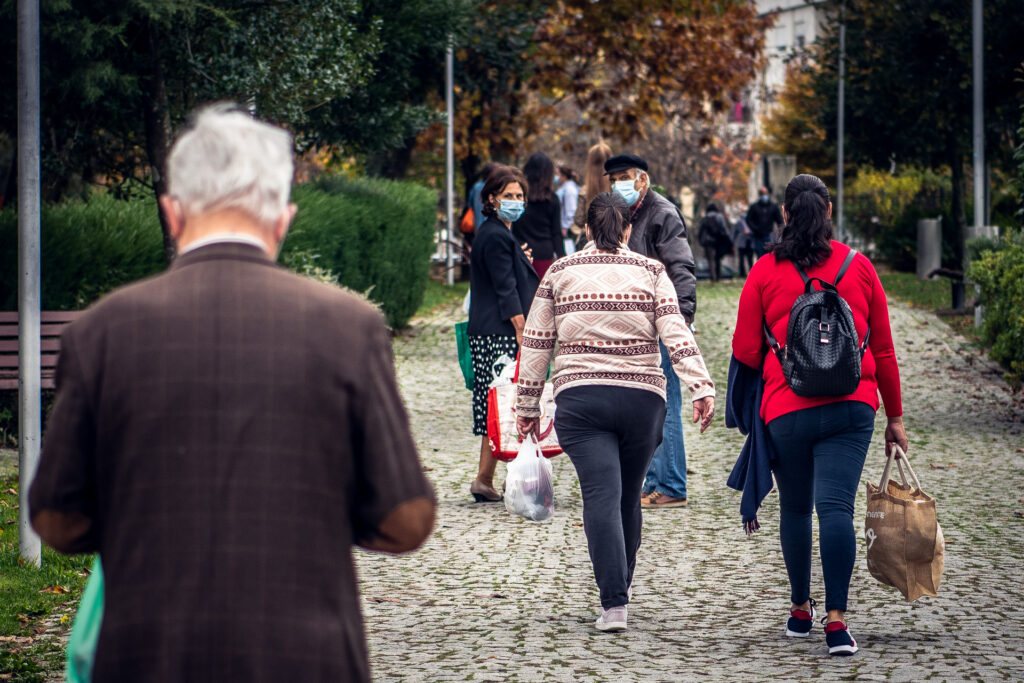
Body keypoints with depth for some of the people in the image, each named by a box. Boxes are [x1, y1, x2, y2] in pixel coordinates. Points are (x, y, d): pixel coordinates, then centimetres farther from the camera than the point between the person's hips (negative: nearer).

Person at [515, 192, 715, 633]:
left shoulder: (559, 274, 8)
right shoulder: (650, 272, 7)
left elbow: (536, 344, 8)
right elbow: (676, 333, -5)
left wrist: (527, 405, 14)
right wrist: (701, 387, -11)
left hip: (580, 398, -1)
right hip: (641, 397, 1)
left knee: (602, 496, -9)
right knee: (629, 497, 15)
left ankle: (614, 604, -20)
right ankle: (618, 592, 28)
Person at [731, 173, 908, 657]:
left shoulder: (765, 271, 0)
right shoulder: (858, 267, 5)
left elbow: (745, 352, 3)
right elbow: (882, 349, 10)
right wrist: (894, 416, 18)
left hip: (786, 409, 0)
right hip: (851, 406, 0)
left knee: (795, 509, 16)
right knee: (836, 507, -8)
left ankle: (800, 610, 27)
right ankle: (836, 620, -19)